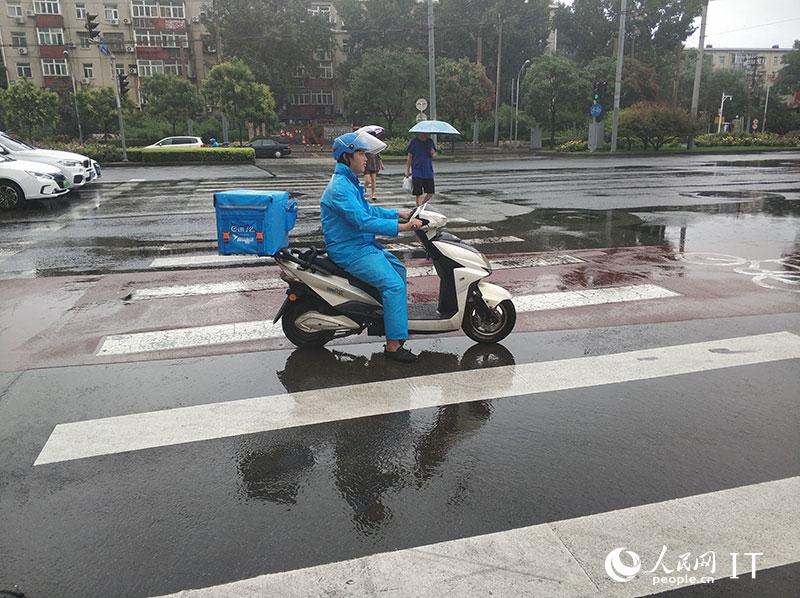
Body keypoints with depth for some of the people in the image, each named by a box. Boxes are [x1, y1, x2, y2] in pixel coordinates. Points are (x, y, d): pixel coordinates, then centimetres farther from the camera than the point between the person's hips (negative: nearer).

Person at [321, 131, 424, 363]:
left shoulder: (350, 182, 14)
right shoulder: (340, 187, -21)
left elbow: (367, 210, 24)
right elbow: (363, 221, -29)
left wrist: (398, 213, 15)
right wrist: (400, 227, -31)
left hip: (362, 244, 11)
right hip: (350, 251, -11)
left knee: (398, 268, 22)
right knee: (394, 285, -20)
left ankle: (395, 316, 33)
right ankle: (393, 345, -17)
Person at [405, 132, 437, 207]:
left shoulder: (430, 141, 6)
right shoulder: (414, 142, -4)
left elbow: (434, 154, 17)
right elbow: (409, 157, -1)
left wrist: (433, 153, -8)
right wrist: (407, 171, -4)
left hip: (428, 172, 4)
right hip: (417, 172, -4)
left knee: (431, 192, 3)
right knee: (418, 193, -2)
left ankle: (421, 204, 24)